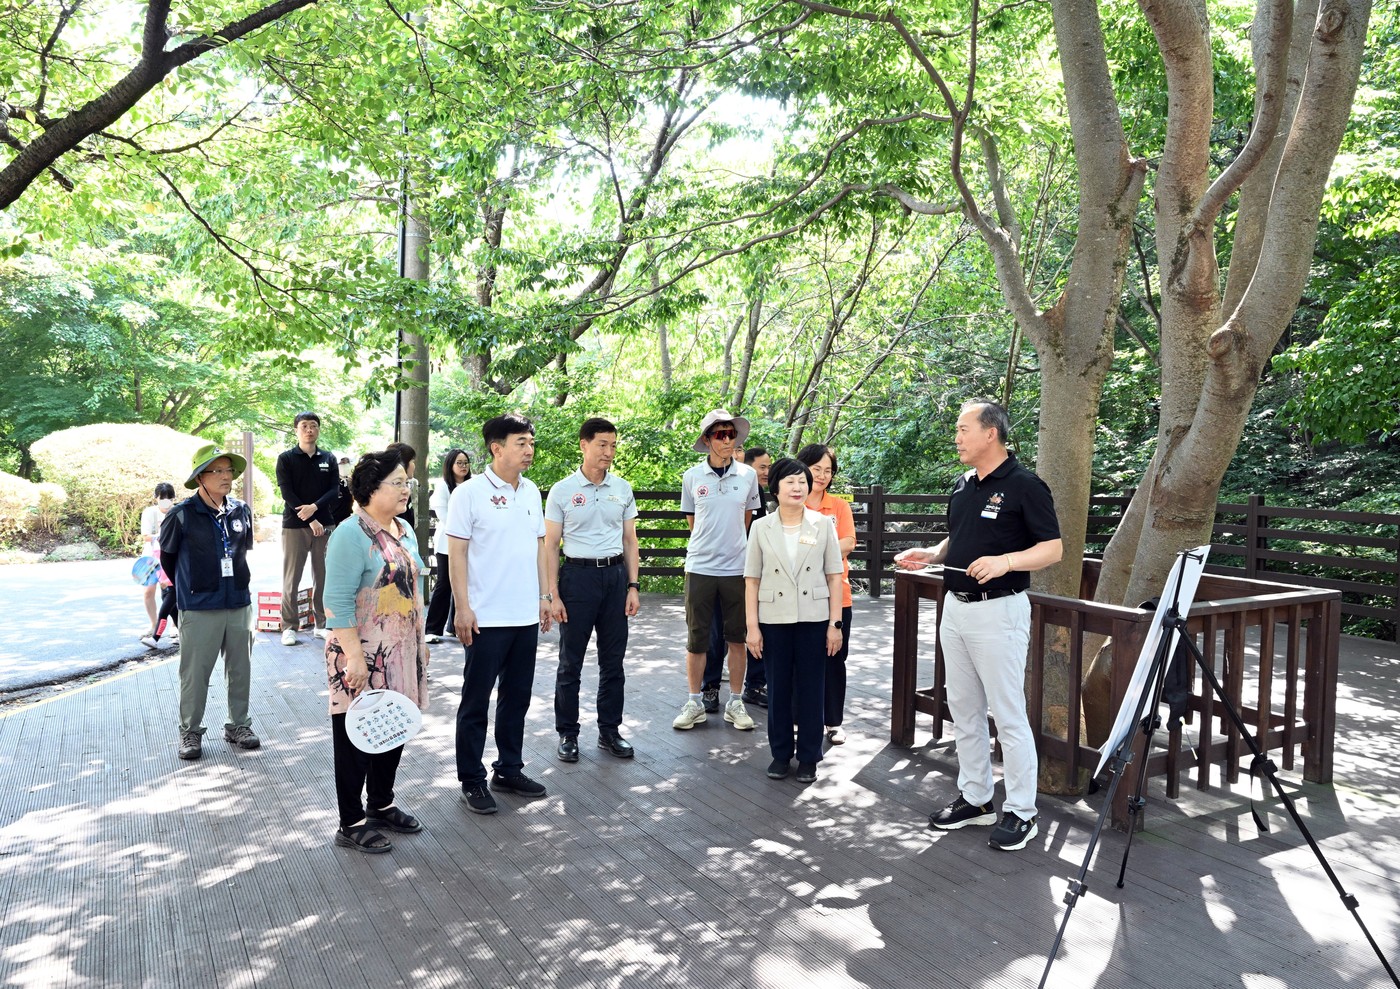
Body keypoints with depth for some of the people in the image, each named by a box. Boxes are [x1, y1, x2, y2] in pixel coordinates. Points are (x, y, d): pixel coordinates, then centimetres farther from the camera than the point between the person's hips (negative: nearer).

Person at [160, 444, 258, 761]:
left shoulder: (241, 512, 2)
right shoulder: (182, 515, -10)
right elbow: (167, 557, 4)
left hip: (239, 604, 4)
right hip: (200, 609, -4)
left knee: (240, 669, 12)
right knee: (195, 673, 5)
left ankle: (238, 725, 27)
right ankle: (190, 732, 21)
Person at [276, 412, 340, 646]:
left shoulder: (329, 459, 10)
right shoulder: (286, 458, 1)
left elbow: (335, 491, 2)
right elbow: (287, 493, -7)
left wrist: (314, 507, -16)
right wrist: (311, 521, -13)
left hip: (325, 525, 3)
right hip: (294, 525, -2)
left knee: (323, 577, 6)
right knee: (291, 579, 1)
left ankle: (322, 623, 14)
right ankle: (289, 627, 7)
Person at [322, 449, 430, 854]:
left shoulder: (404, 531, 10)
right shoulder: (352, 535, -16)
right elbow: (338, 603, -20)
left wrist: (420, 640, 19)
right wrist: (354, 657, -23)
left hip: (401, 655, 8)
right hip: (364, 658, -8)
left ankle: (381, 805, 34)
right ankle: (351, 824, 16)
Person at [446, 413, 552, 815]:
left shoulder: (531, 491, 9)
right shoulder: (470, 492, -9)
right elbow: (457, 553, -10)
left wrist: (545, 595, 12)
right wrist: (463, 608, -14)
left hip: (526, 616, 6)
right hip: (486, 618, -6)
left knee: (517, 696, 15)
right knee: (476, 701, 5)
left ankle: (509, 769, 28)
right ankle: (472, 781, 16)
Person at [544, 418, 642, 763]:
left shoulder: (622, 489, 6)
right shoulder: (562, 491, -3)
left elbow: (630, 541, 11)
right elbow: (550, 546, -2)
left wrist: (633, 586, 4)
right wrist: (553, 594, -8)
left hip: (615, 575, 3)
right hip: (578, 575, -3)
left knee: (613, 660, 10)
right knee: (570, 662, 5)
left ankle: (610, 731, 23)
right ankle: (567, 734, 17)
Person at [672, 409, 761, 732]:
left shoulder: (748, 475, 1)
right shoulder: (692, 477, 0)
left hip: (736, 568, 1)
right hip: (700, 568, 0)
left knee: (737, 638, 7)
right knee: (696, 639, 5)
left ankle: (735, 703, 19)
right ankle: (695, 703, 18)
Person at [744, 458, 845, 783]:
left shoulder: (823, 525, -1)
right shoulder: (761, 528, 0)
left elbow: (834, 576, 1)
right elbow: (752, 579, 1)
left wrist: (835, 623, -3)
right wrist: (752, 626, -3)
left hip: (813, 618, 0)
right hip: (774, 619, 0)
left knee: (810, 689, 6)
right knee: (778, 689, 9)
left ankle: (808, 757, 19)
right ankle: (780, 753, 23)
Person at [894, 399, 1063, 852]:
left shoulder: (1024, 486, -12)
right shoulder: (963, 485, 11)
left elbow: (1053, 548, -13)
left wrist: (1006, 561, -28)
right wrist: (929, 555, 3)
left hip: (999, 611, -8)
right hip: (955, 608, 8)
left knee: (1008, 715, -1)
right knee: (964, 710, 15)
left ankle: (1021, 811, 11)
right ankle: (974, 798, 27)